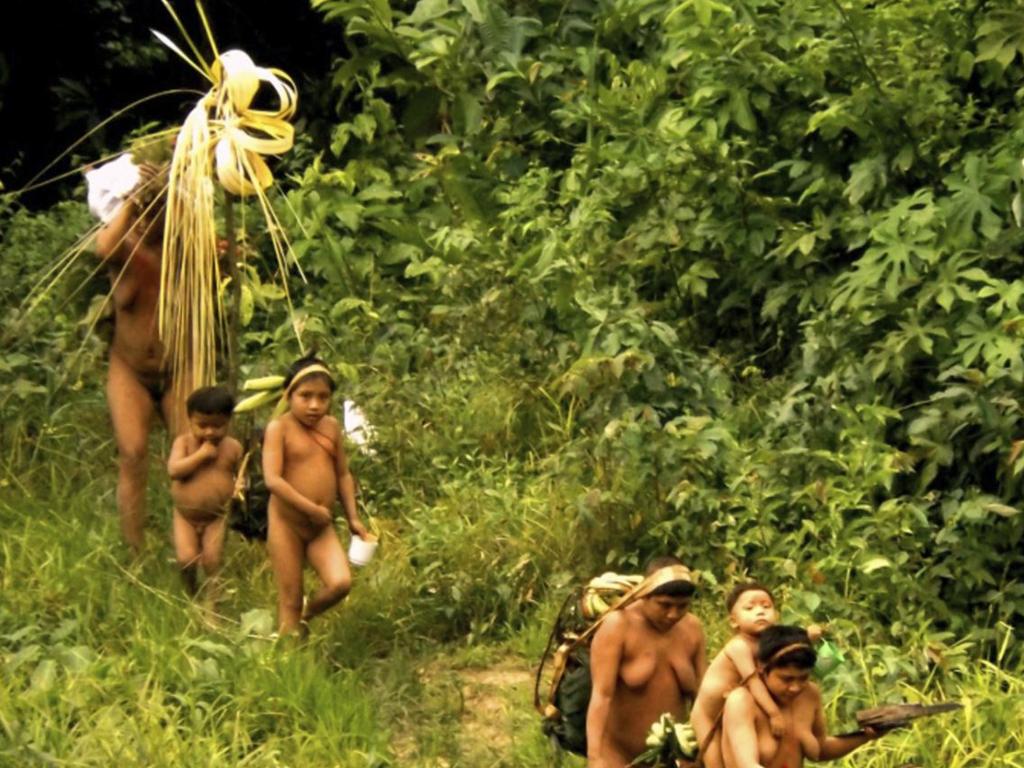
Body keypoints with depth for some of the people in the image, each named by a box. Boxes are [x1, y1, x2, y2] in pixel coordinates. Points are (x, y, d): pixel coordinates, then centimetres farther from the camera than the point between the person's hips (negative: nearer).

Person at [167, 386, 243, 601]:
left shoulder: (233, 447, -4)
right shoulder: (184, 442, -9)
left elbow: (240, 474, 7)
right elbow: (173, 470, -22)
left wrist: (240, 485, -14)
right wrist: (201, 455, -25)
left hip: (216, 518, 0)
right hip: (185, 516, 0)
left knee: (212, 561, -9)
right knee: (187, 559, -9)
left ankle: (211, 605, 6)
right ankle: (191, 595, 21)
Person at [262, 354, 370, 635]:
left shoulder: (331, 427, 6)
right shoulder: (280, 428, -12)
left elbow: (343, 474, 15)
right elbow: (273, 480, -22)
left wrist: (353, 518, 8)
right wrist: (312, 509, -21)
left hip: (322, 527, 4)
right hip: (286, 523, -4)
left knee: (340, 583, -14)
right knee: (290, 599, 2)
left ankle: (306, 616, 15)